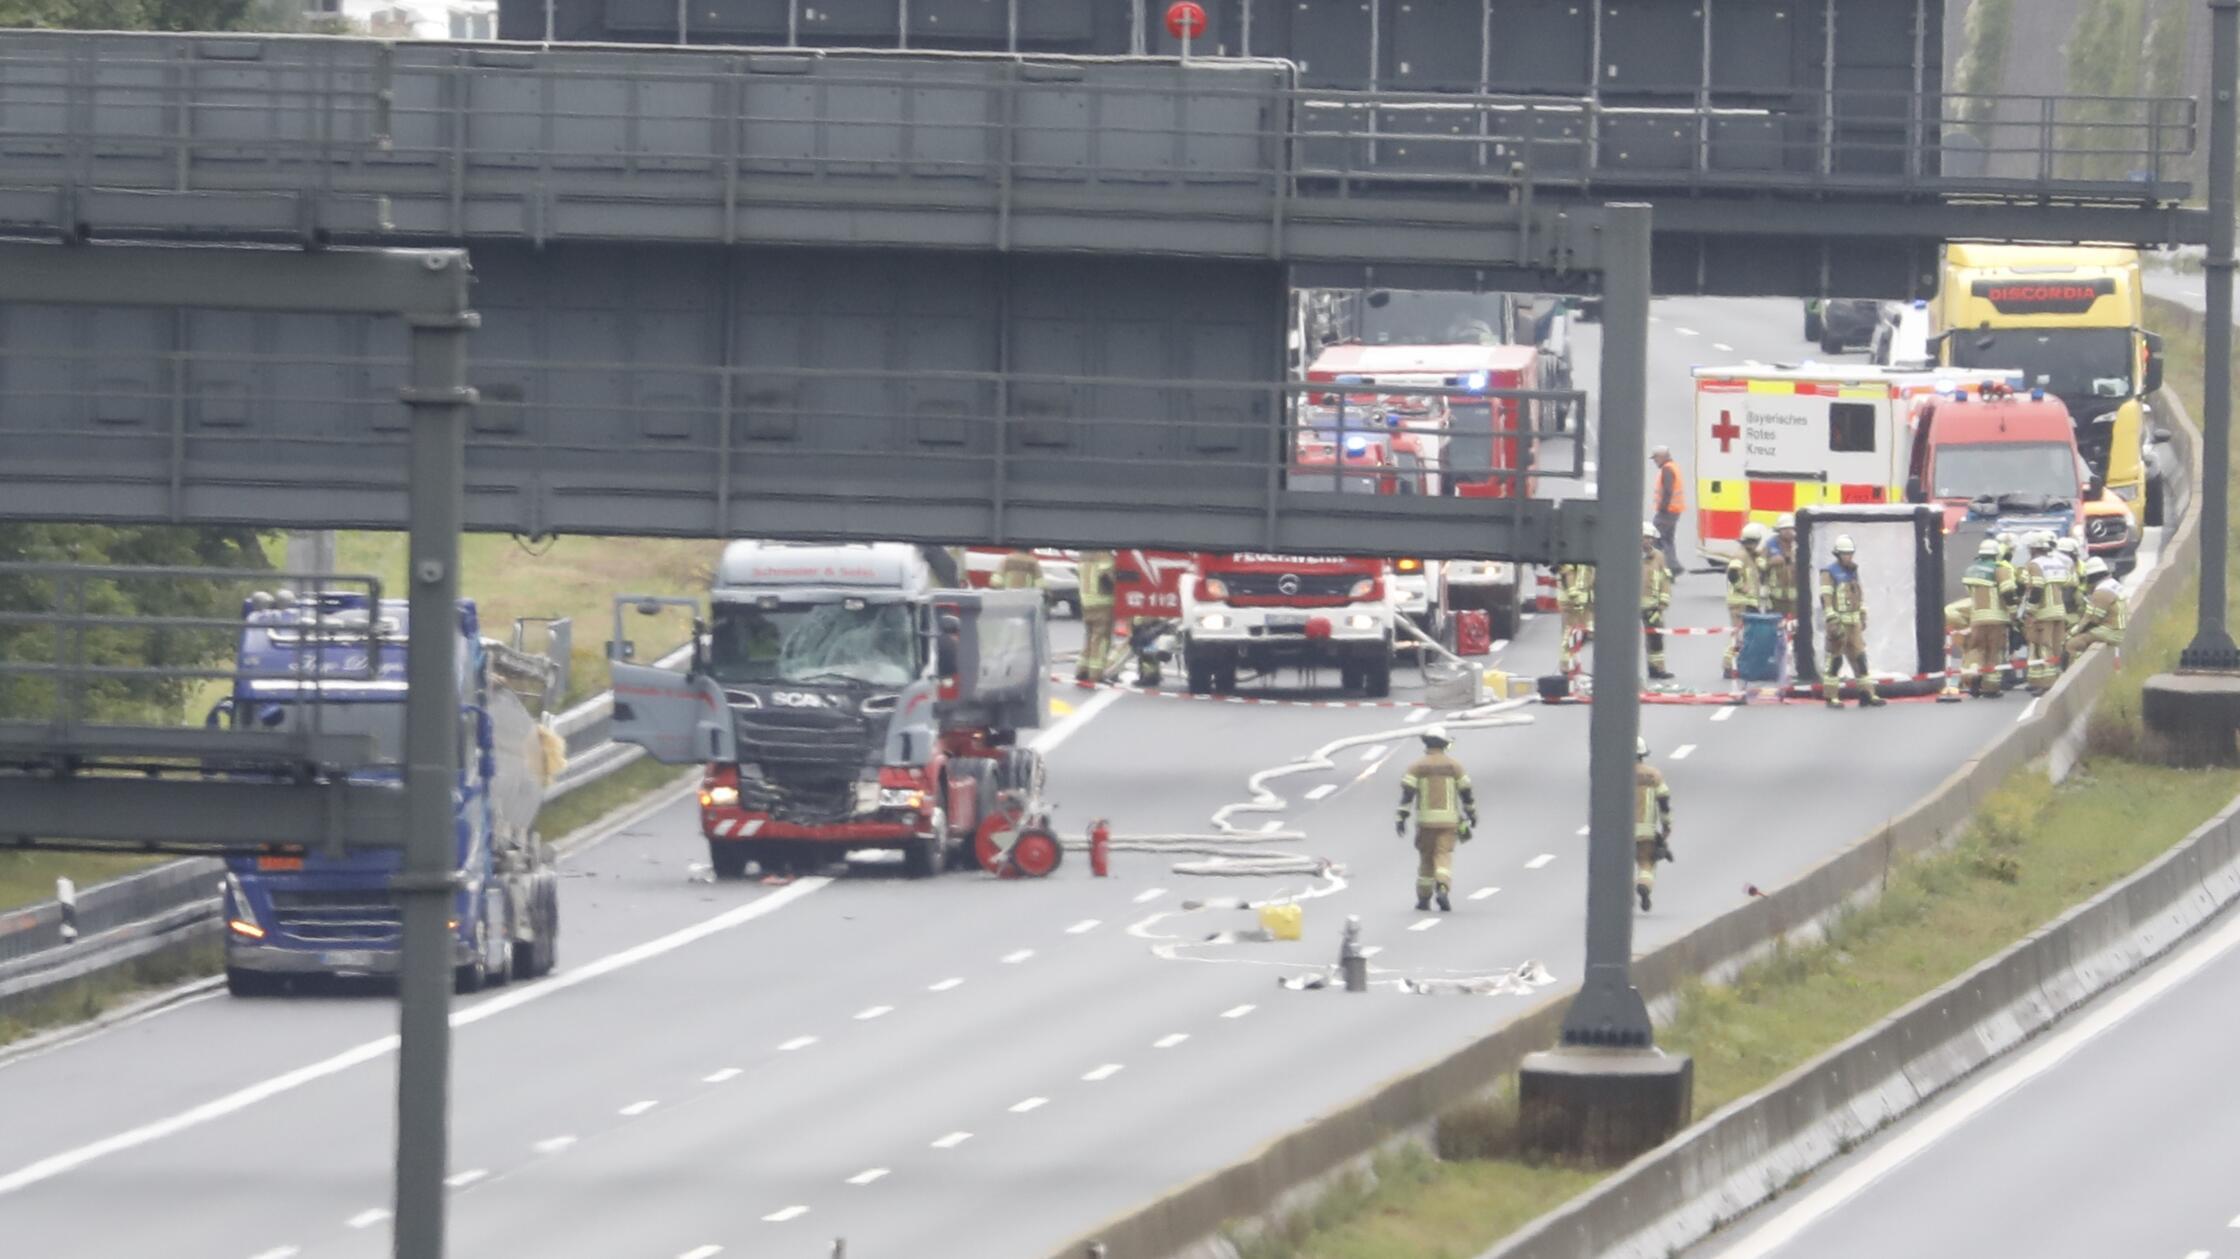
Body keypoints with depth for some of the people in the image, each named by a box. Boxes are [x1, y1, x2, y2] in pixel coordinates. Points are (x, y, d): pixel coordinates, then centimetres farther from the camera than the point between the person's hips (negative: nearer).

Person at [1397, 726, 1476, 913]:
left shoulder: (1418, 766, 0)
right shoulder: (1454, 765, 3)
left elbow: (1407, 792, -9)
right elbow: (1465, 792, 5)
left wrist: (1401, 818, -10)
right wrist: (1472, 814, 18)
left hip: (1425, 819, 0)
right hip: (1448, 819, 0)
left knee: (1426, 858, 14)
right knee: (1443, 857, -5)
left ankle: (1424, 899, 20)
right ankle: (1442, 890, -29)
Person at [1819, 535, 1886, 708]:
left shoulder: (1853, 571, 15)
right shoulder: (1829, 573, -8)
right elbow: (1826, 598, -15)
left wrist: (1863, 616, 18)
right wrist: (1832, 622, -22)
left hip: (1854, 622, 7)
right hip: (1838, 621, -7)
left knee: (1860, 658, 6)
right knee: (1834, 659, -3)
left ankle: (1867, 694, 7)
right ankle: (1832, 697, 2)